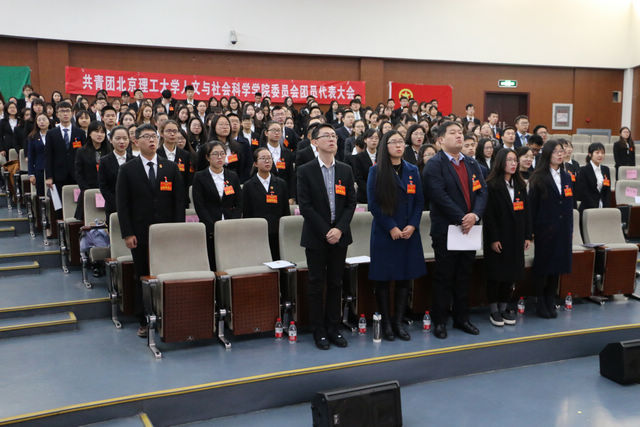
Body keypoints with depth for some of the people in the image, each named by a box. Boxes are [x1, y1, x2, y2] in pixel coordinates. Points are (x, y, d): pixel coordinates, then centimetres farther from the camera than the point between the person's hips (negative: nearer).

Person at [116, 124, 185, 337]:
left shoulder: (171, 168, 7)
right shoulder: (127, 169, 3)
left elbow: (179, 201, 6)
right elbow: (122, 204, 0)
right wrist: (127, 234, -7)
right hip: (140, 234, -1)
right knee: (142, 277, 6)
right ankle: (144, 321, 16)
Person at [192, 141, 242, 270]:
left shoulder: (233, 176, 13)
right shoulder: (200, 177, 4)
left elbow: (239, 204, 8)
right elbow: (199, 206, -4)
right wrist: (214, 228, -13)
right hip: (209, 232, -2)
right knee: (211, 267, -6)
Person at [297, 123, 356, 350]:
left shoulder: (346, 170, 8)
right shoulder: (306, 171, -3)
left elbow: (351, 203, 5)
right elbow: (305, 205, -8)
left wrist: (339, 229, -9)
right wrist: (325, 231, -13)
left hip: (339, 235, 3)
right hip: (316, 236, -3)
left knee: (335, 283, 9)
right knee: (317, 284, 3)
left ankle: (333, 328, 19)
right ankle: (319, 331, 12)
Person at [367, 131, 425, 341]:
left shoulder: (412, 170, 10)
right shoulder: (376, 171, -1)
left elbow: (419, 201, 8)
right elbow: (373, 203, -6)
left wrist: (412, 225, -7)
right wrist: (391, 227, -12)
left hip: (409, 232, 4)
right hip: (384, 233, -3)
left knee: (405, 277, 5)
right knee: (383, 278, 0)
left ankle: (398, 322, 15)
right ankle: (386, 323, 12)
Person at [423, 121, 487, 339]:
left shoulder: (472, 164, 13)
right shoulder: (434, 164, -7)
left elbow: (482, 191, 5)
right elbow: (440, 195, -17)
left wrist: (475, 215, -13)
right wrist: (461, 219, -19)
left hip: (469, 229, 6)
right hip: (446, 230, -6)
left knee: (464, 276, 13)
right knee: (444, 278, 2)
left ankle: (462, 318, 25)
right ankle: (440, 321, 12)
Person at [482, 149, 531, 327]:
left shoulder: (520, 186, 11)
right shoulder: (492, 185, -8)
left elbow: (525, 211, 11)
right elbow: (488, 214, -12)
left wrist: (527, 235, 5)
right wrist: (493, 239, -16)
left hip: (516, 237, 6)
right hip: (498, 237, -5)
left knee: (511, 272, 8)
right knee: (496, 273, 1)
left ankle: (504, 307, 18)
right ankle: (493, 309, 10)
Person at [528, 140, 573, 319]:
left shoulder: (566, 177, 12)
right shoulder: (538, 178, -5)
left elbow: (569, 205, 14)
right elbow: (532, 205, -6)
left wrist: (570, 229, 11)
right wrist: (531, 230, -10)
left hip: (562, 229, 5)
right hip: (545, 229, -5)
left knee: (558, 265, 8)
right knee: (543, 265, 1)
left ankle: (550, 303, 18)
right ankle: (541, 304, 12)